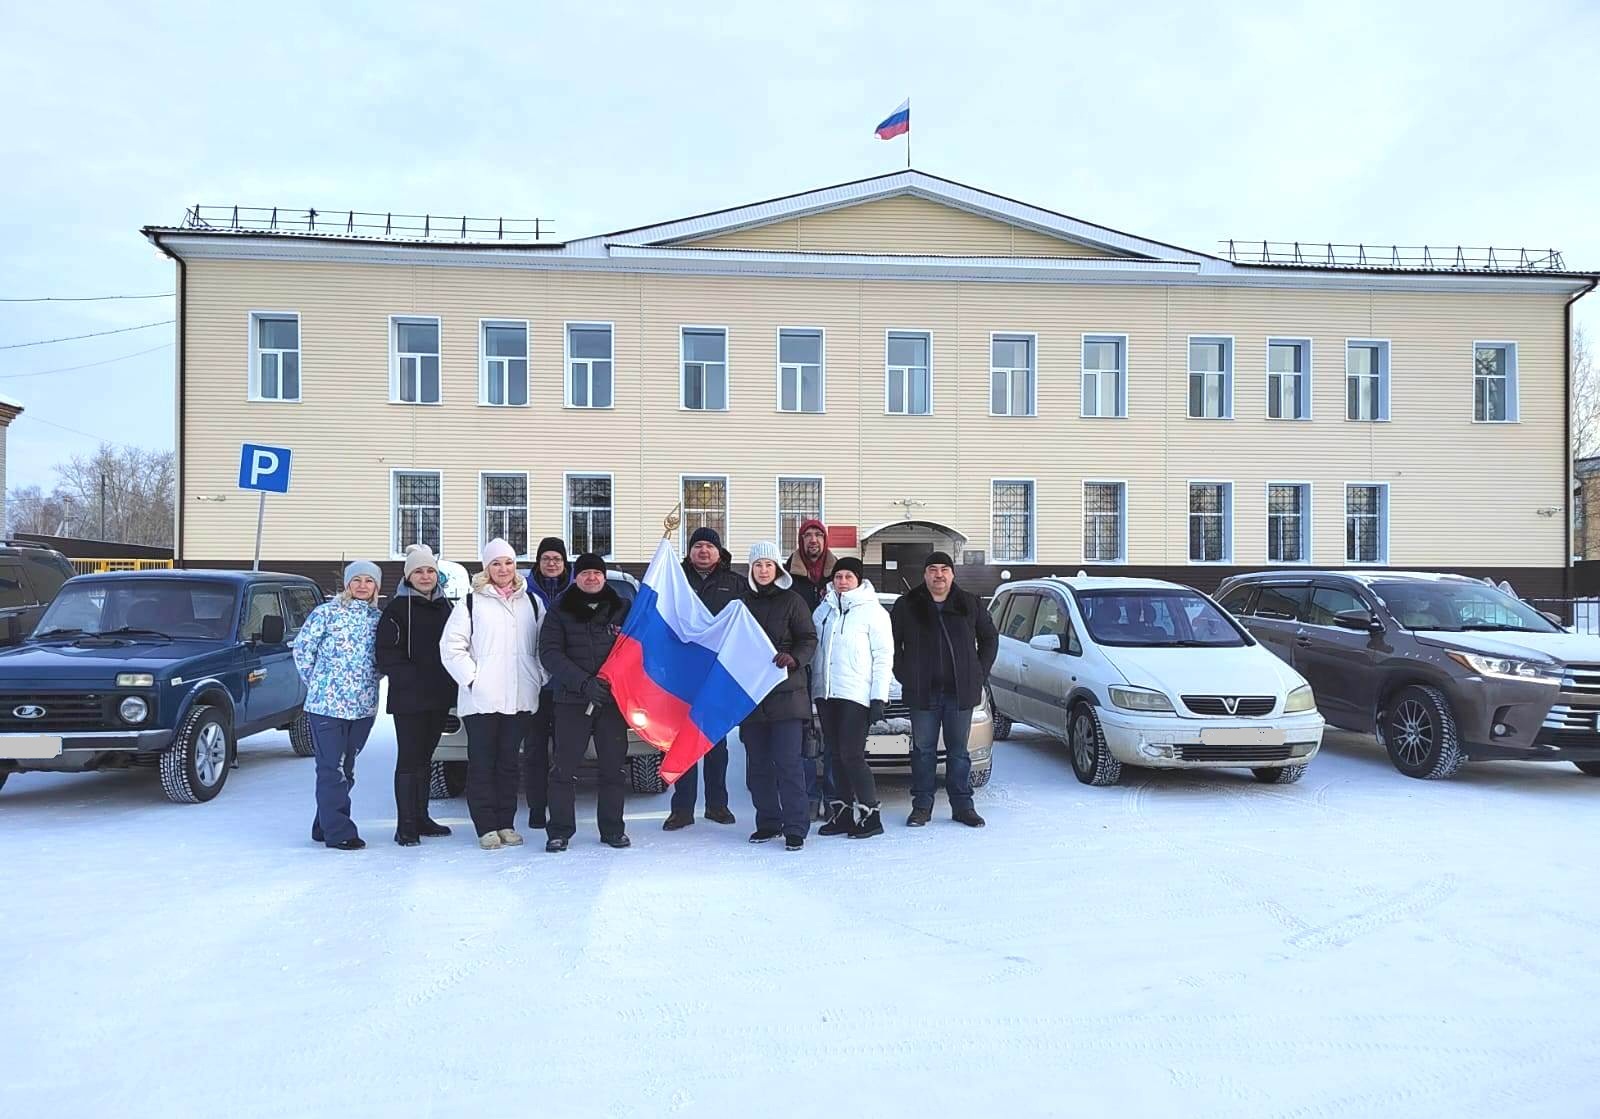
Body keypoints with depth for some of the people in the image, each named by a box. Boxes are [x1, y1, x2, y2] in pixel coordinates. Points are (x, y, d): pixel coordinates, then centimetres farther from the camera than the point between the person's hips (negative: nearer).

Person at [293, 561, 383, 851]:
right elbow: (302, 647, 1)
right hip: (327, 704, -5)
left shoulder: (378, 618, 9)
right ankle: (338, 831, 1)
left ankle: (326, 825, 24)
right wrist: (316, 682, 3)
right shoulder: (326, 612, -3)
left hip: (363, 705, 5)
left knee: (346, 768, 12)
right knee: (332, 768, -4)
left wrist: (370, 683, 9)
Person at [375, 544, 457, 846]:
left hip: (440, 696, 6)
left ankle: (421, 818, 23)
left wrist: (449, 684, 8)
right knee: (409, 759, -3)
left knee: (425, 757, 14)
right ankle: (406, 826, 3)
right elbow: (387, 654, -10)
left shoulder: (443, 605, 14)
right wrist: (412, 679, -19)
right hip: (409, 697, -6)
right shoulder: (397, 608, -4)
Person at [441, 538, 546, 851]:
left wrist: (541, 678, 5)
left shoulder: (531, 602, 13)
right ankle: (486, 827, 8)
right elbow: (452, 645, -2)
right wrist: (471, 678, -8)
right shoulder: (472, 602, 2)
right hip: (481, 697, -3)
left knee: (509, 762, 10)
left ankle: (506, 824, 18)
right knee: (482, 763, 1)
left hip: (520, 698, 3)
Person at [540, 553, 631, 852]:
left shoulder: (622, 609, 11)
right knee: (565, 768, -2)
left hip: (613, 699, 1)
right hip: (572, 701, -1)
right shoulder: (560, 611, 6)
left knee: (613, 767, 5)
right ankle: (560, 831, 6)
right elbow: (550, 653, -4)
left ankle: (613, 829, 14)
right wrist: (583, 682, -16)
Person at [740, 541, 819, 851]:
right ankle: (767, 823, 21)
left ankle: (795, 828, -3)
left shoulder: (791, 601, 1)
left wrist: (793, 658, -22)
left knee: (788, 761, -8)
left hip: (785, 692, -4)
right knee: (757, 764, 9)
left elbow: (809, 639, -3)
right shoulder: (742, 602, 12)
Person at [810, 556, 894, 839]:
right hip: (825, 693, 6)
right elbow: (815, 650, 18)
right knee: (835, 755, 8)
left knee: (852, 755, -9)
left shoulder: (872, 611, -1)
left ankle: (870, 816, 1)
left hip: (856, 695, -6)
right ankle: (842, 813, 17)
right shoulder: (824, 610, 15)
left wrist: (879, 697, -11)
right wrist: (811, 687, 12)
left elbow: (884, 656, -4)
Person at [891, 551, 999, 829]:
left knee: (958, 751, 7)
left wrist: (980, 675, 8)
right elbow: (891, 643, 11)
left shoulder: (970, 604, 7)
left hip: (961, 691, 1)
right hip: (922, 692, -1)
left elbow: (990, 638, 17)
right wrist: (904, 675, 3)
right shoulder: (907, 606, 4)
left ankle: (962, 806, 15)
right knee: (923, 750, 4)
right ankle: (922, 806, 13)